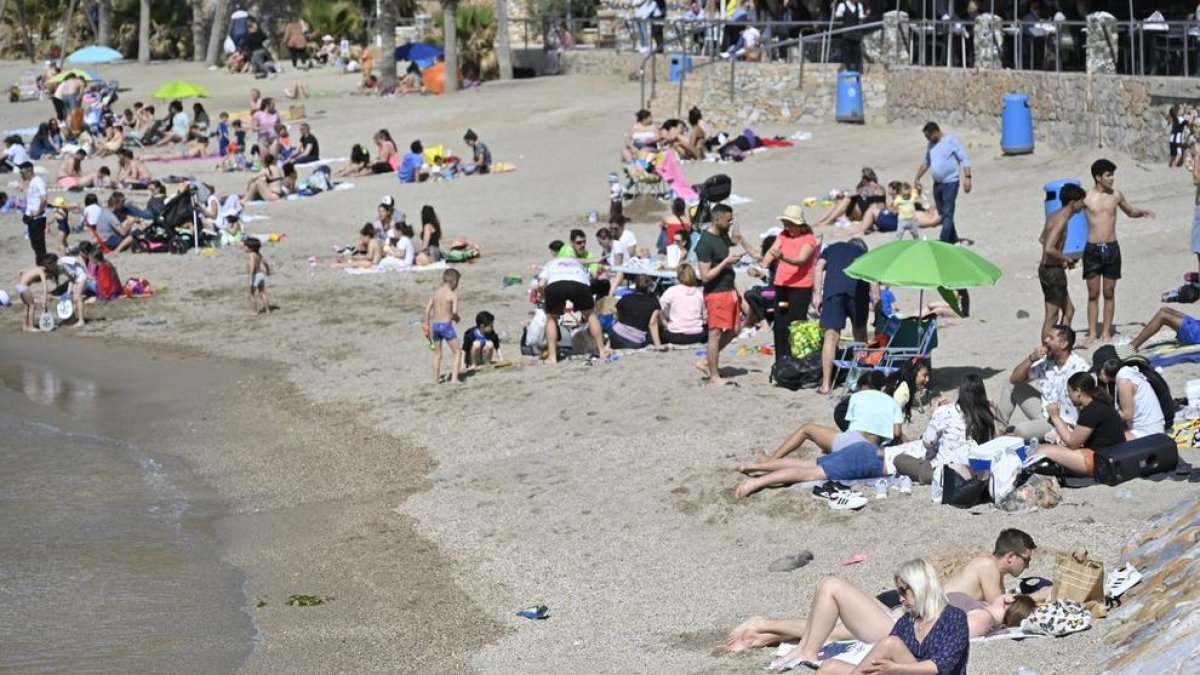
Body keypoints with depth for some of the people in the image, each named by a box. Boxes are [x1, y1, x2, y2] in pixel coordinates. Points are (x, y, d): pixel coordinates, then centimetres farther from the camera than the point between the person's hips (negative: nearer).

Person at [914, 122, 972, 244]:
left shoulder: (951, 141, -10)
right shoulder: (931, 145, 11)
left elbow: (965, 159, -12)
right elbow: (925, 163, 24)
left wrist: (967, 178, -20)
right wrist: (917, 178, 22)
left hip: (950, 183, -8)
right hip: (937, 183, 8)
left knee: (947, 214, -12)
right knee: (942, 214, 10)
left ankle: (943, 241, -18)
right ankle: (953, 239, 21)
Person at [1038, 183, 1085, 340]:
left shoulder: (1054, 216, 9)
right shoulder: (1061, 220, -20)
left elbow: (1042, 239, 24)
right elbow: (1049, 249, -31)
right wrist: (1067, 260, -16)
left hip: (1046, 268, 10)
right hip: (1053, 270, -10)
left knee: (1069, 310, 19)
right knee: (1052, 316, -2)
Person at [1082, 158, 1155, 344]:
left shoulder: (1116, 195, 4)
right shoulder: (1085, 198, -5)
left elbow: (1130, 211, 21)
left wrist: (1142, 212, 1)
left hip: (1112, 248, 2)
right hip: (1092, 249, -2)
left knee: (1109, 293, 6)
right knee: (1093, 294, 2)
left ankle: (1106, 332, 13)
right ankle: (1092, 333, 9)